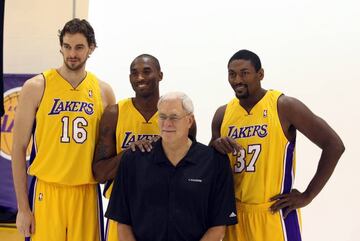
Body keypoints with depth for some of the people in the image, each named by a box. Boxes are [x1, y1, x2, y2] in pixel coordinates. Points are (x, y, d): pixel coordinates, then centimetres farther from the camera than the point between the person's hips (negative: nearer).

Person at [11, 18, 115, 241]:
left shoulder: (104, 91, 6)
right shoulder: (36, 87, -2)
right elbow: (19, 148, -2)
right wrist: (23, 207, -5)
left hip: (87, 192, 2)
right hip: (46, 190, -2)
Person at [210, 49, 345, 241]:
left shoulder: (284, 107, -10)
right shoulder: (223, 114, 5)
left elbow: (334, 145, -11)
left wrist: (307, 196, -11)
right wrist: (216, 148, -10)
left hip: (275, 214, -5)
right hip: (234, 213, 5)